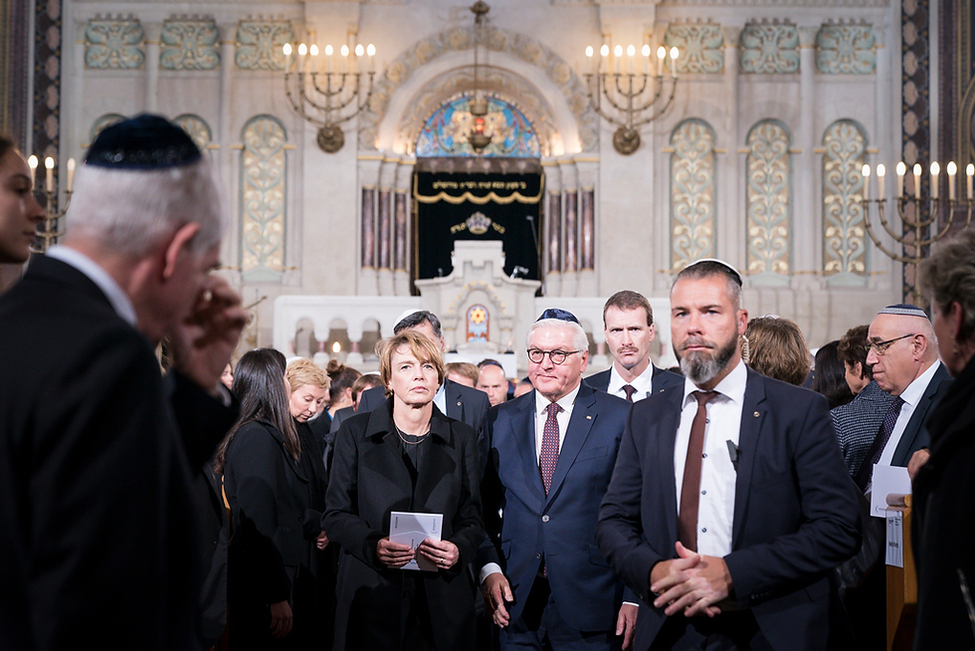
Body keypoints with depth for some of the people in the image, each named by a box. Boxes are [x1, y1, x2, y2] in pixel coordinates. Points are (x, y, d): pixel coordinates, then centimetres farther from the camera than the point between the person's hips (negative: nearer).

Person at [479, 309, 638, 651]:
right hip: (516, 603, 3)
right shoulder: (500, 420, 9)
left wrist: (634, 597, -7)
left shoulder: (621, 418, -2)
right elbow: (485, 506, 12)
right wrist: (489, 568, -3)